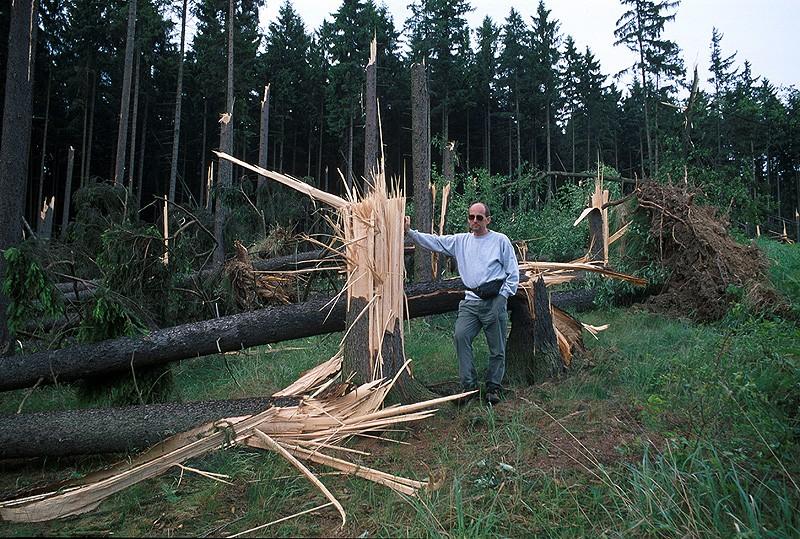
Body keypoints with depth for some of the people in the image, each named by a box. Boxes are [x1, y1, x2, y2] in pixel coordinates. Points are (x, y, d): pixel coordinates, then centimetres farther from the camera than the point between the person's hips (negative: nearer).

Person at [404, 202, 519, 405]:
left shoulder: (500, 240, 4)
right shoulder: (460, 241, 14)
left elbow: (513, 273, 5)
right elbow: (433, 241, 9)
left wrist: (503, 296, -3)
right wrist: (409, 232, -3)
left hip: (495, 301, -3)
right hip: (471, 300, 3)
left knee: (497, 347, 2)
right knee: (460, 336, -15)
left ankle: (493, 387, 18)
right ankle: (469, 385, -6)